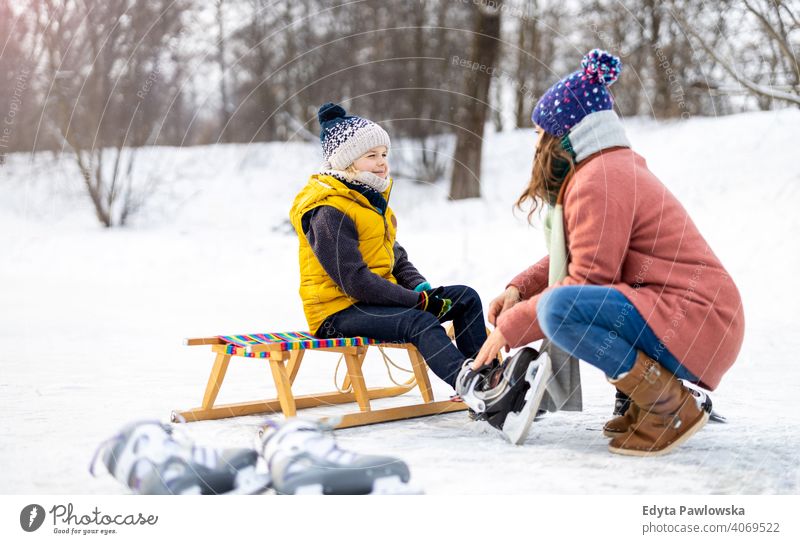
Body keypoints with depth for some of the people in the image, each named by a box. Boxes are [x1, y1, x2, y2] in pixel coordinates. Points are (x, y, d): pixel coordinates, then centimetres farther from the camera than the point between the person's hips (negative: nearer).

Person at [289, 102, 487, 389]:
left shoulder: (372, 198, 15)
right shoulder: (328, 212, -17)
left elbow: (396, 258, 18)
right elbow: (354, 281, -23)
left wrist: (423, 289, -4)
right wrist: (420, 300, -23)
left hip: (378, 298, 10)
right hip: (338, 312, -10)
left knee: (465, 297, 0)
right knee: (419, 322, -34)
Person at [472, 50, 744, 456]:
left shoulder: (600, 180, -16)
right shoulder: (615, 167, 17)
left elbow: (587, 278, -20)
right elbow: (569, 258, 20)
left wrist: (509, 328, -12)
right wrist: (518, 289, 5)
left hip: (694, 321, -11)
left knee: (559, 309, -30)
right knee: (545, 298, 19)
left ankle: (671, 407, -15)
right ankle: (645, 402, 13)